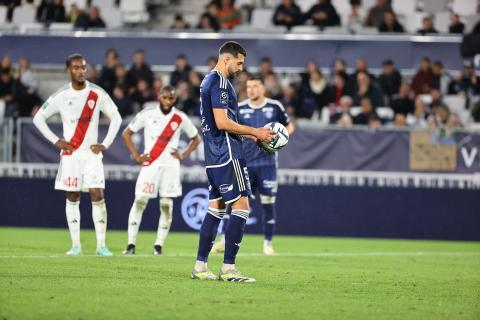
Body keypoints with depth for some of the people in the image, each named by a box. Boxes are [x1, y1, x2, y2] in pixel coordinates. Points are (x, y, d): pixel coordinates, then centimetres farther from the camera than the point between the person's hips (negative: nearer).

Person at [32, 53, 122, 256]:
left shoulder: (97, 94, -3)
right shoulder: (61, 96, -2)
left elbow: (116, 118, 5)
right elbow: (38, 118, 6)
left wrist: (106, 144, -2)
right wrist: (55, 141, -2)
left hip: (92, 154, -1)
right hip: (70, 154, 1)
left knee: (97, 196, -10)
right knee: (72, 198, 3)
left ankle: (101, 245, -8)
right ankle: (75, 245, 7)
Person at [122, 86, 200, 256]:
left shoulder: (180, 118, 3)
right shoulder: (147, 114, 0)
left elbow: (196, 139, 17)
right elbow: (127, 134, 9)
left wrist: (183, 155, 3)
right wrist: (136, 156, 2)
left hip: (170, 165, 1)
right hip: (150, 164, -1)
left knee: (166, 205, -2)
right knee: (139, 201, -10)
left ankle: (159, 245, 6)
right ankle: (131, 244, -7)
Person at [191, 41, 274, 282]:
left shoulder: (209, 81, 18)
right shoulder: (220, 83, -13)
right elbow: (222, 122, -20)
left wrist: (250, 135, 19)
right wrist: (255, 132, -13)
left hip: (213, 154, 10)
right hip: (227, 154, -10)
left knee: (216, 207, 12)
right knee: (241, 206, -9)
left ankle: (200, 266, 11)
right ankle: (228, 268, -11)